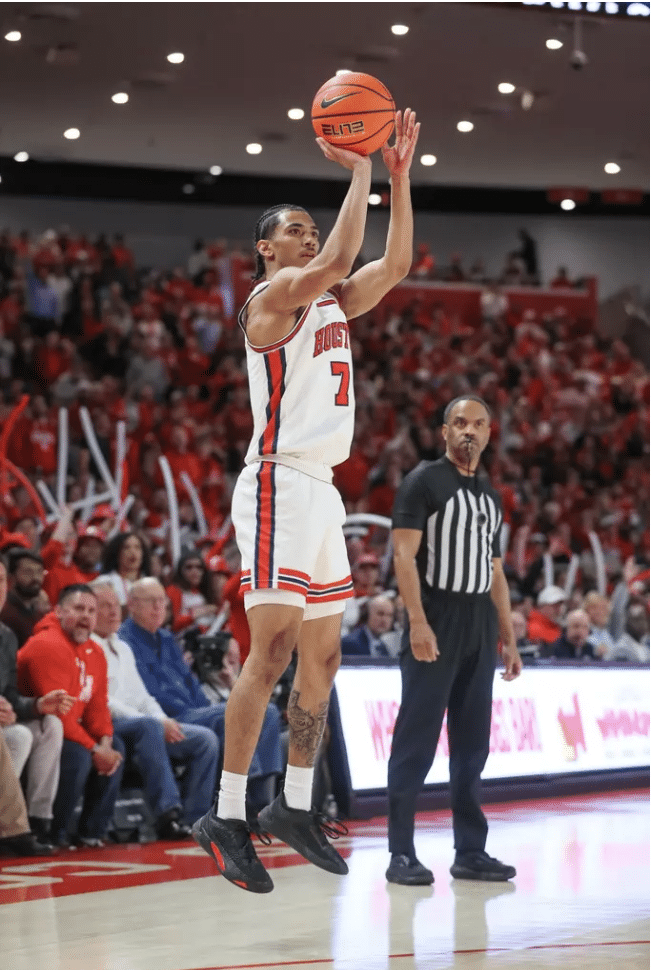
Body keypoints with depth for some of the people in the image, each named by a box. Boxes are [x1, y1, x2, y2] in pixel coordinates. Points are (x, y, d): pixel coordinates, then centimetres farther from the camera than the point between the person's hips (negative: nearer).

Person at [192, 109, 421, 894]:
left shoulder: (330, 302, 19)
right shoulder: (271, 295, -7)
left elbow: (394, 265, 14)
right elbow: (339, 259, -23)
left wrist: (399, 176, 8)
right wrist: (356, 170, -16)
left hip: (321, 490, 9)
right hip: (278, 485, -9)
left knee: (321, 656, 11)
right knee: (272, 650, -15)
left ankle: (294, 806, 21)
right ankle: (226, 816, -13)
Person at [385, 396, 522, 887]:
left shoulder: (490, 495, 17)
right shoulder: (423, 481, -4)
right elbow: (404, 555, -12)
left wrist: (509, 638, 14)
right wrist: (418, 622, -22)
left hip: (479, 626, 7)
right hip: (435, 621, -7)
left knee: (472, 743, 8)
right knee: (417, 740, -6)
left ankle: (470, 851, 13)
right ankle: (401, 853, -4)